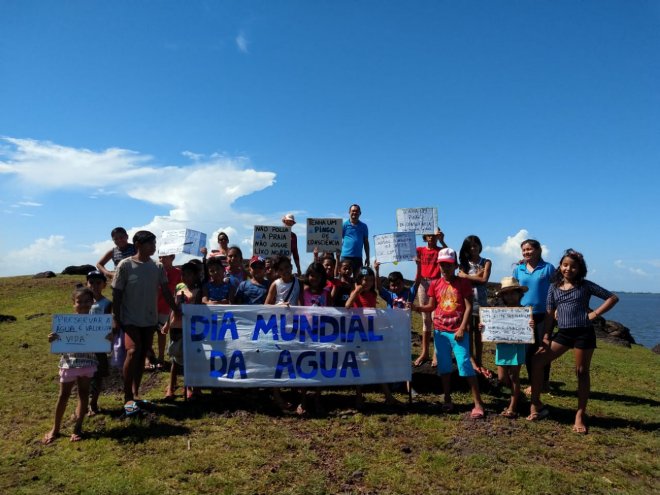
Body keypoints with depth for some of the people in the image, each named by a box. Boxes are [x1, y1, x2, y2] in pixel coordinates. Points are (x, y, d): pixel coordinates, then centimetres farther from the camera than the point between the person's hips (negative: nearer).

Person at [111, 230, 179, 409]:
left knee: (142, 355, 11)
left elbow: (166, 292, 4)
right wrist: (116, 319, -8)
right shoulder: (125, 265, -9)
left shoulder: (158, 267, 3)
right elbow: (116, 294, -6)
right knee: (133, 352, -20)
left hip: (150, 319, 5)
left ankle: (135, 393, 24)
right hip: (130, 319, -5)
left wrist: (177, 311, -2)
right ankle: (127, 397, -9)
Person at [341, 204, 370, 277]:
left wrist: (367, 257, 11)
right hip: (346, 256, -3)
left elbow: (366, 242, 13)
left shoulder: (363, 226, 10)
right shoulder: (344, 225, 2)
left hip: (358, 257, 3)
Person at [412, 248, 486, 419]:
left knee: (465, 364, -8)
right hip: (440, 330, 4)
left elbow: (469, 307, -7)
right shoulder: (435, 285, 5)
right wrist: (416, 307, -10)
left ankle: (478, 403, 0)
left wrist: (462, 328, -13)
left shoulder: (463, 283, -4)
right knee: (444, 365, 11)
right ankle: (447, 400, 23)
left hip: (458, 331, -4)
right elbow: (431, 307, 8)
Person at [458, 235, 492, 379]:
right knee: (467, 332, -2)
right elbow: (463, 281, -9)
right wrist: (477, 275, -9)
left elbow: (484, 280, -10)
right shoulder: (463, 263, 6)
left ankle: (479, 363, 18)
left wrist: (467, 276, -7)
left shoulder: (486, 262, 5)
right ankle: (472, 361, 4)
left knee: (479, 334, 9)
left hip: (481, 301, 1)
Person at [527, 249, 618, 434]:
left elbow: (613, 298, 4)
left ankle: (580, 415, 16)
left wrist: (595, 313, -6)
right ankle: (536, 405, 7)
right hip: (563, 333, 4)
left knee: (582, 372, 3)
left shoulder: (586, 285, 0)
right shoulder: (554, 288, 8)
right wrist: (545, 337, 2)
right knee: (536, 361, -5)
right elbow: (549, 314, 8)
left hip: (583, 333, -3)